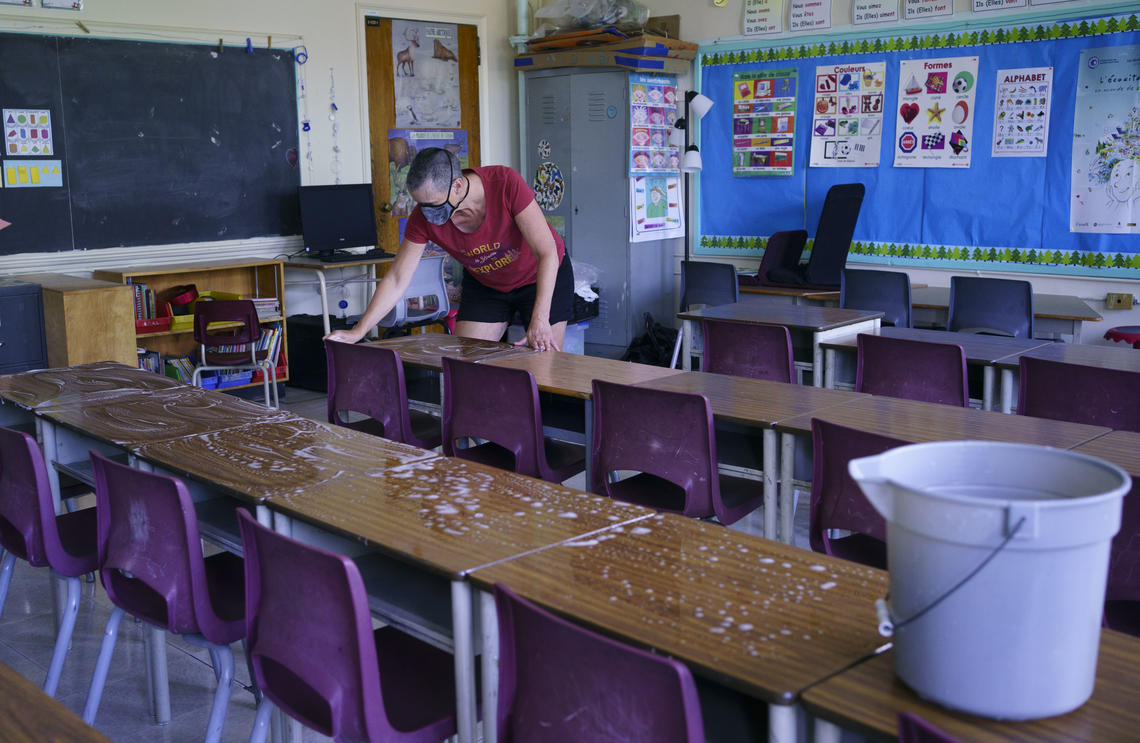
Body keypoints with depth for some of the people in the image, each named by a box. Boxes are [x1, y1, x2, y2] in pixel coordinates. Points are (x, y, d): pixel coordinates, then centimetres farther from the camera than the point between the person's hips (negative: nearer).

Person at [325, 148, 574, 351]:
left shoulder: (506, 184, -33)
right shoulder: (423, 218, -22)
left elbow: (547, 253, -30)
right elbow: (396, 280, -13)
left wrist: (540, 320, -38)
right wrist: (358, 332, -20)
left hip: (542, 277, -3)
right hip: (485, 284, 3)